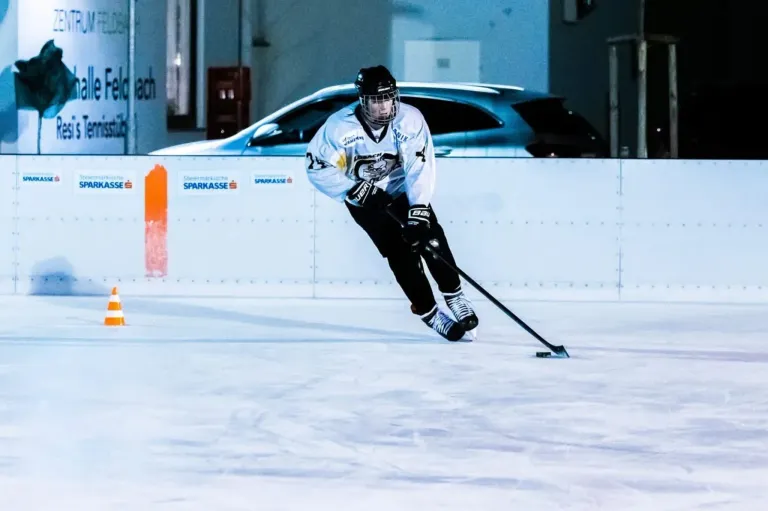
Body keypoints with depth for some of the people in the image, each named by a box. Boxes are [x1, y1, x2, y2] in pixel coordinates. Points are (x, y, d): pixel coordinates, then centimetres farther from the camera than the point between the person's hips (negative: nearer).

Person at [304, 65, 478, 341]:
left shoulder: (410, 120, -25)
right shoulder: (341, 126, -26)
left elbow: (420, 168, -28)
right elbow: (317, 166, -19)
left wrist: (418, 212, -38)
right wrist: (357, 190, -26)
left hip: (400, 187, 1)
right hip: (362, 196, -1)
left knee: (428, 234, -17)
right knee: (398, 249, -14)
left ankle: (455, 298, -3)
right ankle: (429, 312, -4)